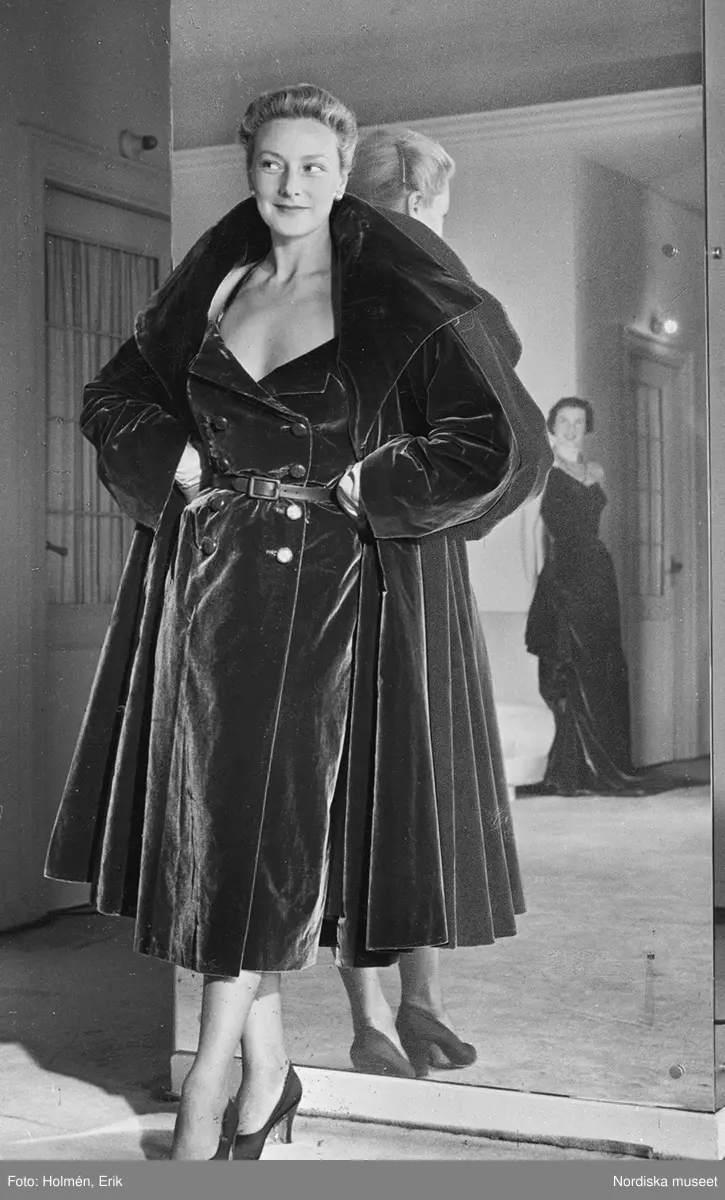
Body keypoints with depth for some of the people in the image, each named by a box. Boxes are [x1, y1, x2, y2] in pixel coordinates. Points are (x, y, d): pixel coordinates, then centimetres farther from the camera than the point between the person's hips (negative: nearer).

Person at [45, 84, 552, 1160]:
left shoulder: (400, 303, -4)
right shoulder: (215, 286, 11)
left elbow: (510, 446, -9)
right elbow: (114, 396, 21)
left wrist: (371, 487, -9)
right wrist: (174, 461, 3)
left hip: (323, 588, -4)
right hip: (207, 579, 5)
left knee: (270, 826, -4)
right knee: (212, 817, 4)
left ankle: (209, 1081, 8)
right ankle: (267, 1068, 18)